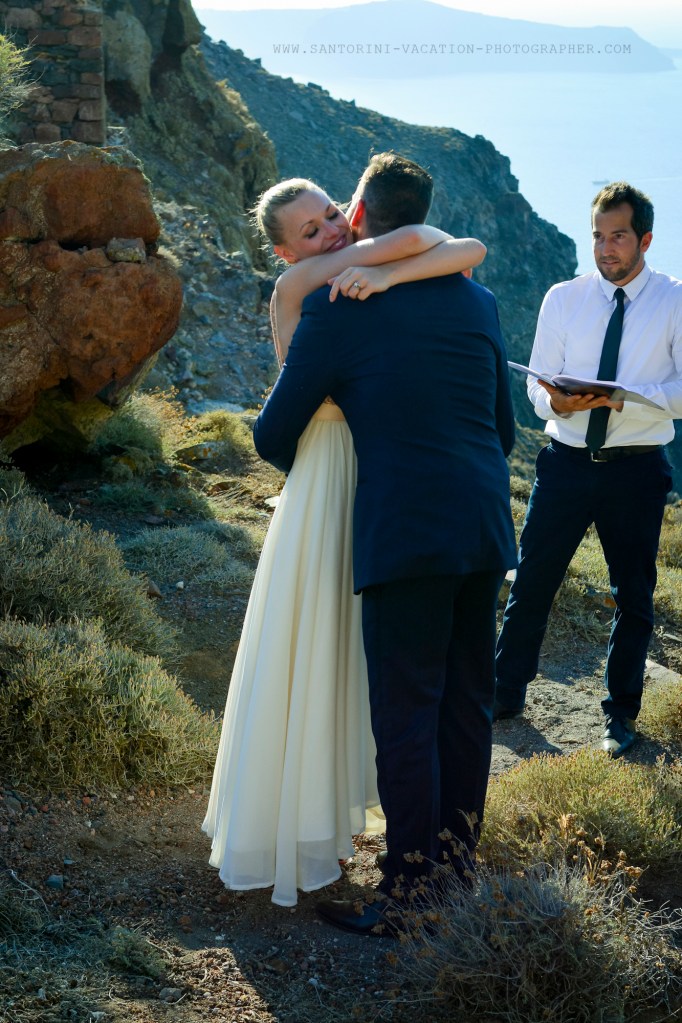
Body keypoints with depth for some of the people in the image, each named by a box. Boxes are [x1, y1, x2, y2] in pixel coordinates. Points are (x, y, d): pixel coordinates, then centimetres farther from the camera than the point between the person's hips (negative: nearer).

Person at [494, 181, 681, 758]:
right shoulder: (562, 299, 4)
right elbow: (537, 387, 4)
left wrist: (623, 399, -23)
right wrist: (555, 401, -19)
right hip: (567, 461, 2)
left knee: (634, 596, 9)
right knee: (531, 582, 4)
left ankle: (621, 714, 25)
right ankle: (507, 694, 22)